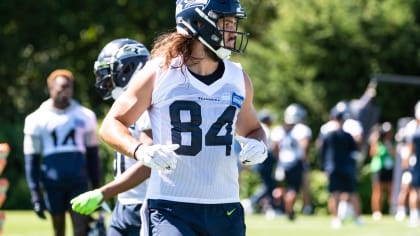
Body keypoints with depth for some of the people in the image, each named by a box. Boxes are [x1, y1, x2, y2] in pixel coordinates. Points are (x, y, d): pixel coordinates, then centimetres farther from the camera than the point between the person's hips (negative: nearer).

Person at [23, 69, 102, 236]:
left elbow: (92, 155, 11)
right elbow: (31, 160, 3)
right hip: (52, 183, 0)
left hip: (79, 183, 0)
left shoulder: (85, 116, 5)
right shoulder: (37, 120, 1)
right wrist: (35, 195, -2)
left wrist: (96, 188, 10)